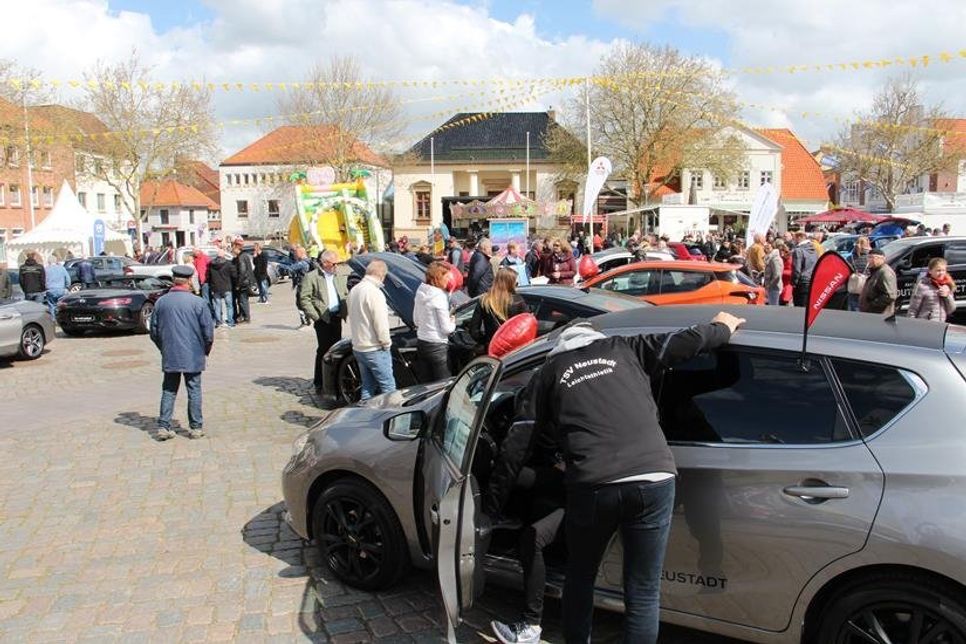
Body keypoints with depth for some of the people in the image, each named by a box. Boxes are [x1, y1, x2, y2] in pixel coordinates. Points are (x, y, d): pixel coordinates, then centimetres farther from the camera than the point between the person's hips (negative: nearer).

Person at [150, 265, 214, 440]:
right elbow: (208, 332, -8)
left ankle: (163, 427, 10)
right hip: (193, 356, -3)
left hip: (169, 356, 3)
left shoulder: (161, 301, 0)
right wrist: (206, 350, 9)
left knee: (168, 391, 12)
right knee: (194, 391, 7)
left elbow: (154, 331, 7)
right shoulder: (198, 302, -11)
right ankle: (196, 427, 11)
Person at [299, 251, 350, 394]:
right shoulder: (311, 277, -5)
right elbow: (304, 298, -7)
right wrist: (314, 316, -12)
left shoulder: (341, 275, 9)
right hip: (323, 319, -5)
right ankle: (319, 383, 5)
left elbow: (347, 294, 18)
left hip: (337, 317, 5)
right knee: (323, 350, -4)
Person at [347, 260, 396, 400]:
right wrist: (386, 343, -9)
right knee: (388, 386, -1)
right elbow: (380, 322, -21)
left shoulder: (354, 290, 9)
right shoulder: (375, 292, -19)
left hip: (358, 347, 9)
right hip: (375, 349, -9)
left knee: (368, 386, 15)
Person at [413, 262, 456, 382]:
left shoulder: (420, 292, 4)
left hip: (421, 342, 8)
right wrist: (453, 322, 4)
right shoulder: (439, 296, -18)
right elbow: (446, 329, -15)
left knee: (427, 383, 16)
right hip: (437, 346, -8)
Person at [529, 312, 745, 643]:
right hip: (654, 479, 1)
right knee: (643, 594, 12)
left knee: (580, 579, 24)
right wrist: (723, 328, 36)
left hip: (592, 485, 0)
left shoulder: (549, 371, 17)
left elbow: (546, 431, 22)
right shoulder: (624, 349, 18)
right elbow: (686, 341, 17)